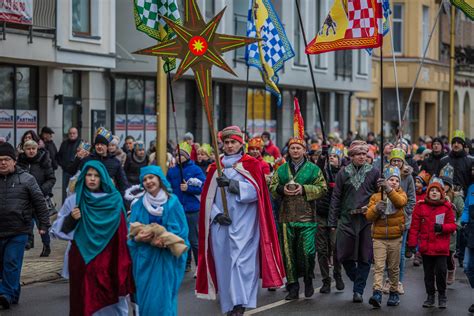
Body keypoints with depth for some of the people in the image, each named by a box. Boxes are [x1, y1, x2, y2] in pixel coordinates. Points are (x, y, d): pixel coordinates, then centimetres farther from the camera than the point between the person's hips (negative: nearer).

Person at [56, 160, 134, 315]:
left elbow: (121, 233, -1)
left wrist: (123, 261, -7)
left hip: (108, 259, -1)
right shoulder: (73, 201, 4)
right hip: (81, 259, 1)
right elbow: (61, 229, 6)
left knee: (111, 299, 2)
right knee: (83, 300, 1)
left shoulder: (114, 200, 1)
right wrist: (71, 218, -13)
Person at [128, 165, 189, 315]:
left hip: (166, 256, -2)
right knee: (146, 294, 4)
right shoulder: (139, 205, 5)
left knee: (164, 295, -2)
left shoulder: (173, 202, -2)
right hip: (145, 256, 2)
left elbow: (180, 229, -5)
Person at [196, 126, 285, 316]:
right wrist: (216, 214, -7)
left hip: (244, 224, -4)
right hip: (221, 224, 4)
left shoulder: (251, 165, 5)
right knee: (224, 263, 2)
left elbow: (255, 191, -7)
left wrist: (232, 184, -19)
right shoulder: (215, 168, 15)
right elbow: (208, 197, 10)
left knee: (241, 261, -14)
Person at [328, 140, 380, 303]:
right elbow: (336, 198, 6)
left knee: (365, 257, 0)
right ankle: (357, 280, 27)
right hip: (347, 219, 1)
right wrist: (332, 221, 3)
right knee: (344, 255, 1)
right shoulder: (343, 173, 6)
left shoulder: (374, 172, 4)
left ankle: (358, 290, 9)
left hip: (367, 219, -1)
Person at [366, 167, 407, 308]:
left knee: (394, 267, 9)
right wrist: (376, 208, -19)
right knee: (379, 267, -10)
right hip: (379, 238, 0)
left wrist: (388, 189, -34)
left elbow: (401, 202, -20)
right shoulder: (376, 196, 8)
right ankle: (377, 293, -19)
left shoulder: (400, 194, 6)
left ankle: (394, 293, 20)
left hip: (395, 238, 0)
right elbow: (369, 216, 1)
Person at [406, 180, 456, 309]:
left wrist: (442, 227, -16)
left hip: (441, 246, -2)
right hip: (426, 245, 2)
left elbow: (452, 225, 4)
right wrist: (412, 243, -1)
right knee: (428, 273, 9)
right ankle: (430, 296, 21)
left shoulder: (446, 207, 3)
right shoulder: (421, 206, 4)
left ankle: (442, 296, 9)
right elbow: (414, 226, 4)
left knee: (441, 271, -9)